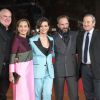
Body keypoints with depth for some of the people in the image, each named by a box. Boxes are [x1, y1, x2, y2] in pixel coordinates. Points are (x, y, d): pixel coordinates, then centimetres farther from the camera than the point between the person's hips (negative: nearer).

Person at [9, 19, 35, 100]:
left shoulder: (28, 39, 6)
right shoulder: (17, 39, -13)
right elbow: (12, 57, -15)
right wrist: (11, 73, -17)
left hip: (30, 67, 7)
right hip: (21, 68, -6)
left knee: (30, 91, 12)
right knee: (21, 93, 1)